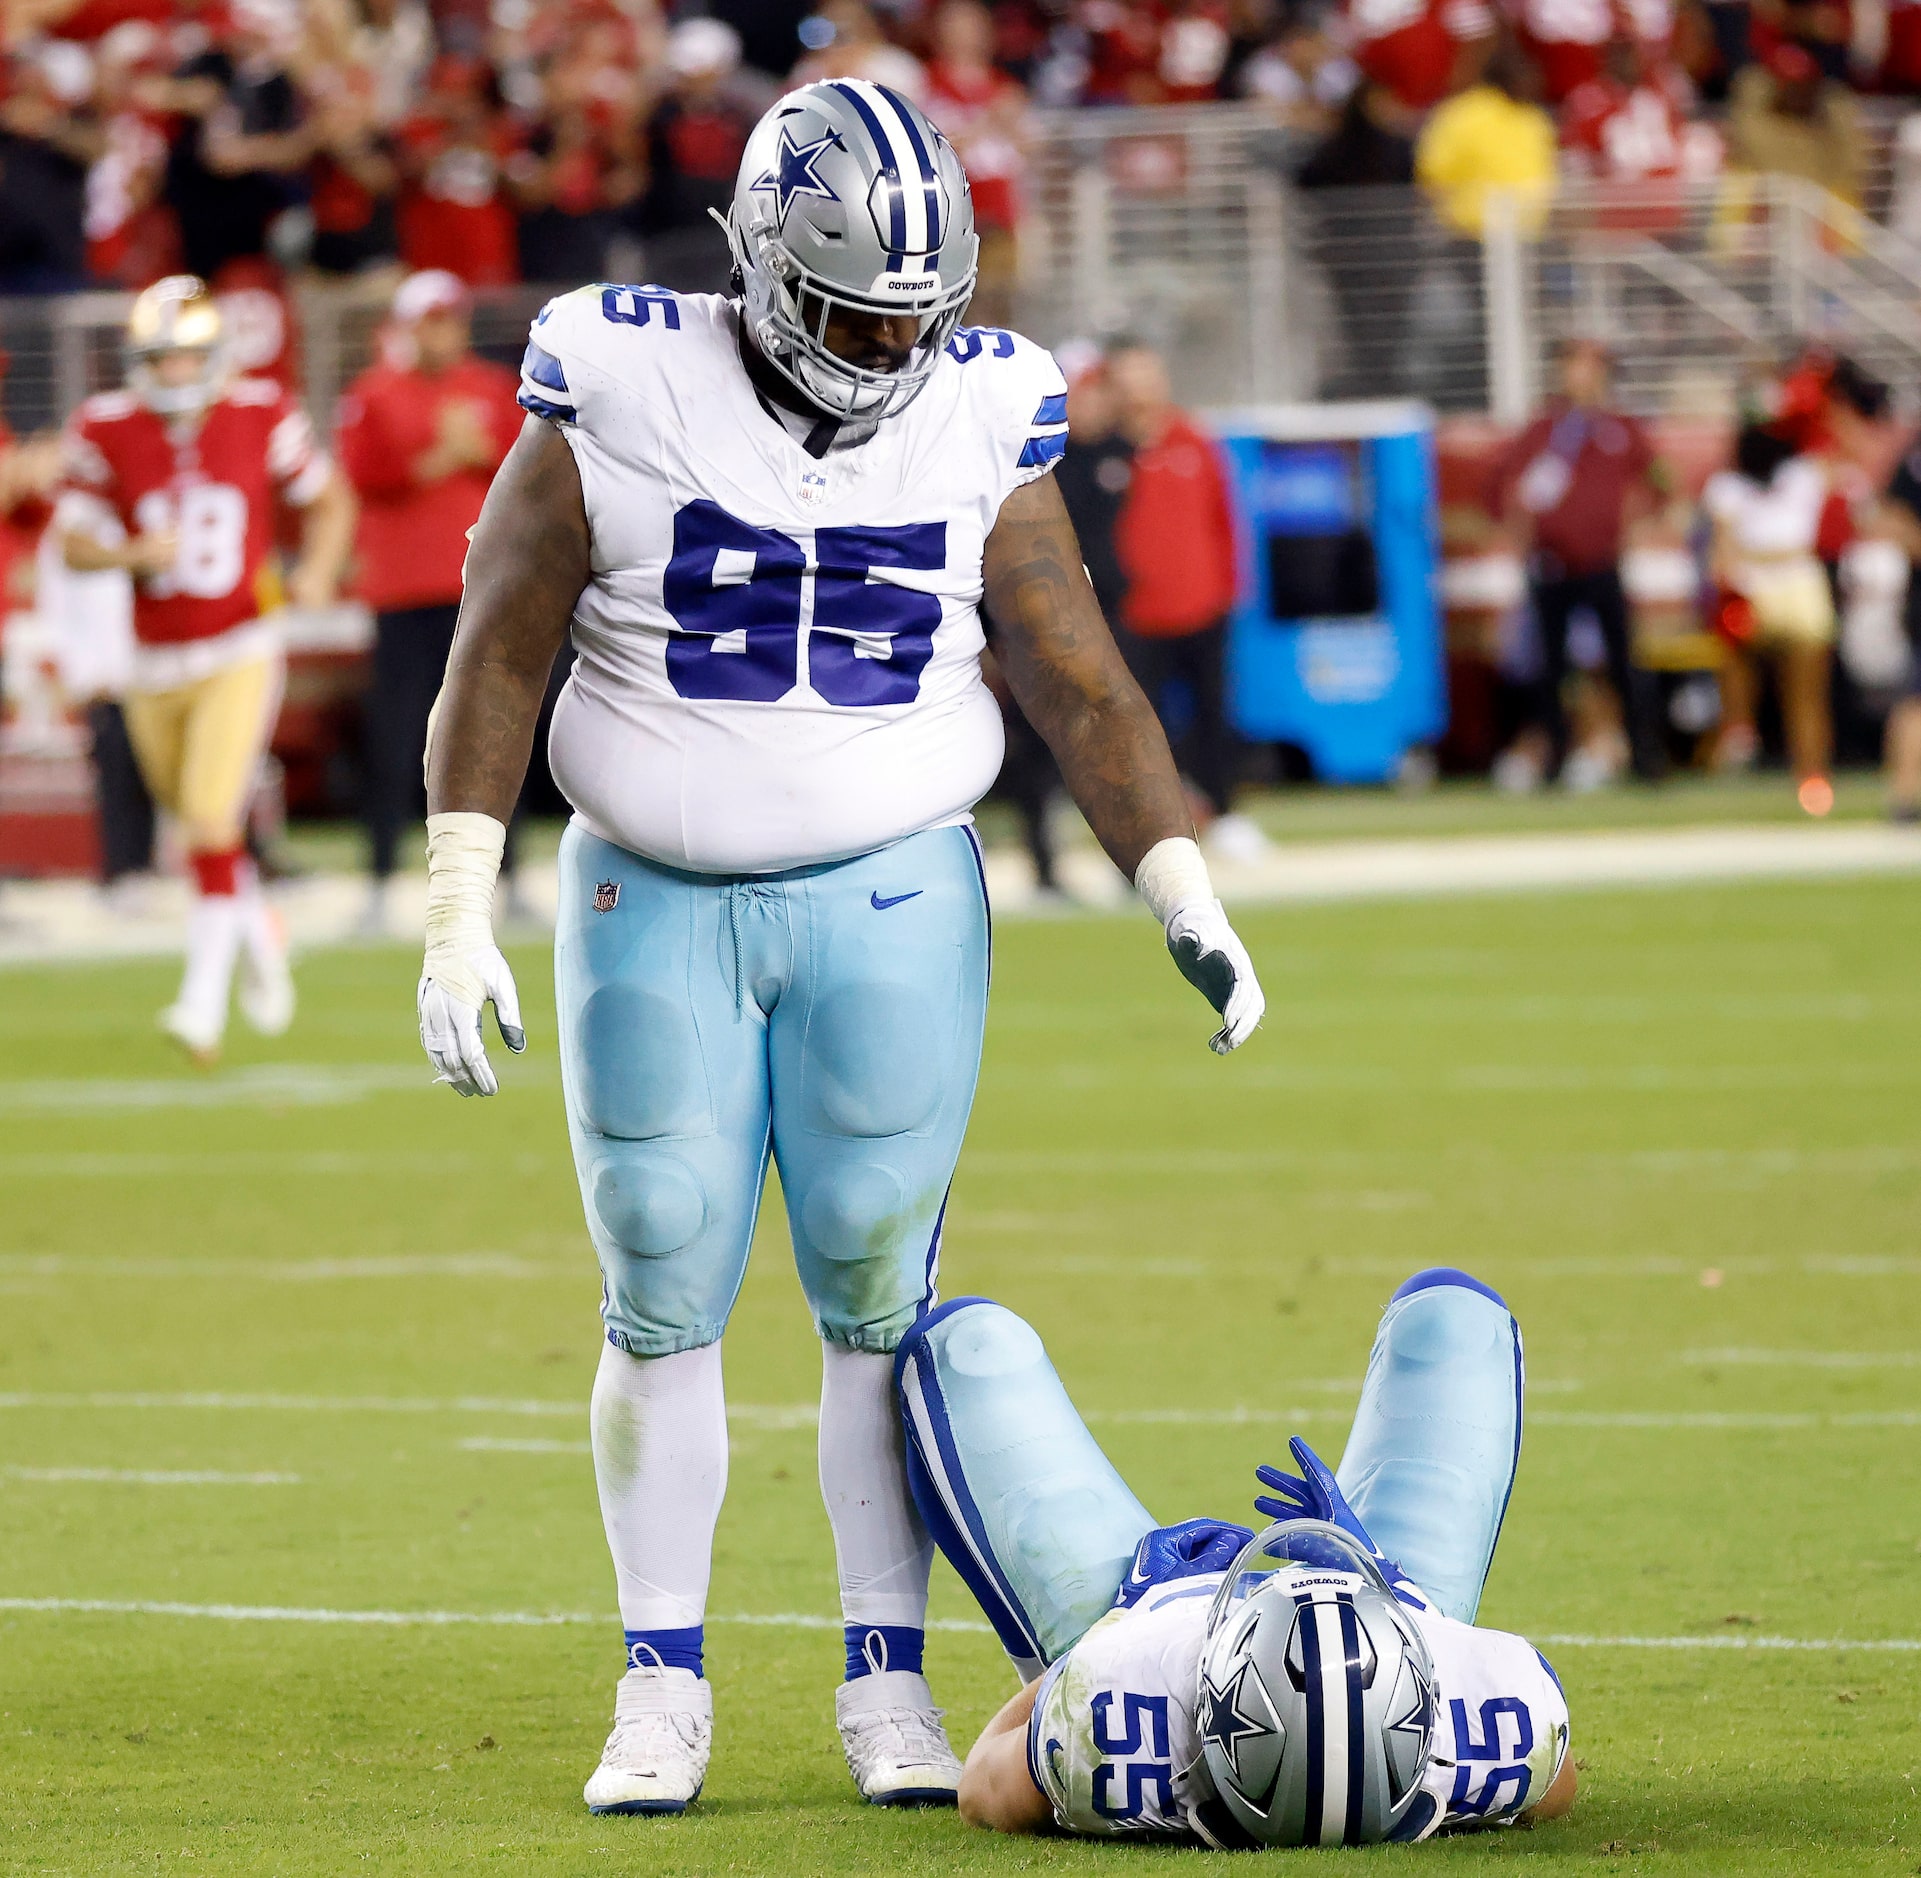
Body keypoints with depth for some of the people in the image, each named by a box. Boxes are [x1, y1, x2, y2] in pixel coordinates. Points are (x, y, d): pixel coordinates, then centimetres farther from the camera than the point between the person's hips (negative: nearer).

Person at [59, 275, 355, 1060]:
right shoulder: (109, 431, -4)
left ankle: (205, 994, -15)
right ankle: (256, 930, 44)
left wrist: (318, 571, -11)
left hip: (240, 652, -3)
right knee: (195, 818, 17)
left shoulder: (261, 418, -7)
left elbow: (329, 500, 6)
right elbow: (75, 544, 0)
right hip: (157, 664, 3)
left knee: (212, 819, -17)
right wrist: (132, 554, -21)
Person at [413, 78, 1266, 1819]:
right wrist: (458, 915, -9)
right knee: (664, 1305, 2)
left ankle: (887, 1683, 8)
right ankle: (663, 1688, 11)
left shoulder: (978, 425, -2)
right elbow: (500, 652, -5)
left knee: (882, 1300, -1)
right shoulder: (623, 402, -9)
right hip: (656, 907, -1)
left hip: (893, 907, 1)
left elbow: (1079, 684, 4)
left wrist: (1187, 897, -3)